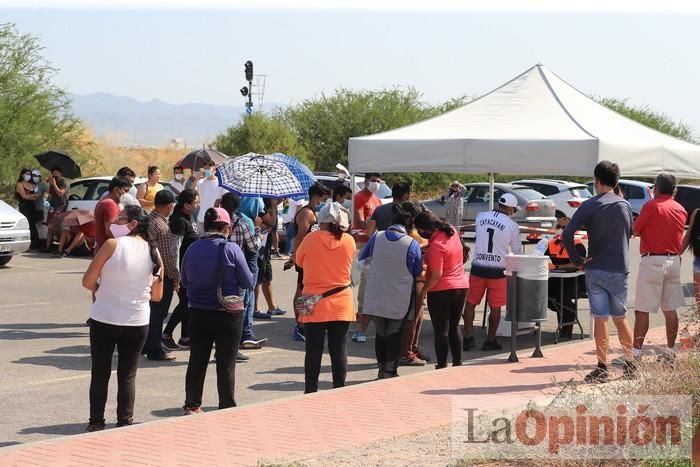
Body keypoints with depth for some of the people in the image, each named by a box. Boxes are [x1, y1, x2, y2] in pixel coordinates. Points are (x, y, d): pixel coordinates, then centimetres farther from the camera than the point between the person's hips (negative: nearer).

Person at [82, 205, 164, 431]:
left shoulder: (112, 245, -12)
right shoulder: (153, 252, 0)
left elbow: (88, 282, -9)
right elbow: (157, 295, 5)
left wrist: (103, 290, 10)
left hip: (104, 319, -3)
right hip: (137, 321, 3)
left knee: (100, 373, 11)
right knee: (128, 375, 11)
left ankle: (96, 422, 15)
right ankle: (125, 422, 10)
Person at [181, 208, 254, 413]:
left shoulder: (192, 249, -3)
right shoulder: (231, 249, -14)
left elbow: (185, 281, 8)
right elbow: (248, 282, -8)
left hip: (198, 312, 3)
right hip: (228, 314, -3)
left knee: (197, 360, 14)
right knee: (226, 363, 4)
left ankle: (192, 405, 21)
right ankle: (227, 408, 8)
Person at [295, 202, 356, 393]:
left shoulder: (311, 239, -9)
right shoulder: (349, 241, -4)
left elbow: (299, 260, 6)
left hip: (315, 304, -1)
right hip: (341, 305, 2)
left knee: (314, 351, 4)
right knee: (339, 350, 6)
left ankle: (311, 393, 8)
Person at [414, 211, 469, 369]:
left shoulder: (436, 245, -21)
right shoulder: (452, 231, 2)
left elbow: (436, 275, -21)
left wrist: (423, 291, -11)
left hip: (441, 290, -8)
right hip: (461, 286, 8)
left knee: (441, 330, 0)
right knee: (454, 328, 16)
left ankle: (442, 366, 2)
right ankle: (458, 363, 19)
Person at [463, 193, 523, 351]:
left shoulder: (480, 217, 1)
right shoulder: (512, 226, -6)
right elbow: (517, 251, 6)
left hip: (478, 268, 2)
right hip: (497, 270, -2)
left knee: (470, 303, 11)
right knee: (495, 307, 9)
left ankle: (468, 336, 3)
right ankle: (490, 341, 14)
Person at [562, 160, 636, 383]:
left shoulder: (590, 206, -8)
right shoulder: (625, 205, 4)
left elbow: (567, 234, -17)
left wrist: (577, 260, -9)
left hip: (596, 269, -3)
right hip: (620, 270, 3)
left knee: (600, 319, 1)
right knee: (620, 317, 15)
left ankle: (602, 368, 3)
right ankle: (630, 364, 20)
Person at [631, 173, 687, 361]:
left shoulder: (651, 206, -10)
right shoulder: (681, 210, 9)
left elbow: (636, 231, -5)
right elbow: (682, 238, 15)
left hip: (653, 260, -6)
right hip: (674, 261, 6)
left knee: (642, 310, -5)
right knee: (670, 309, 12)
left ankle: (635, 352, -7)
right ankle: (670, 351, 16)